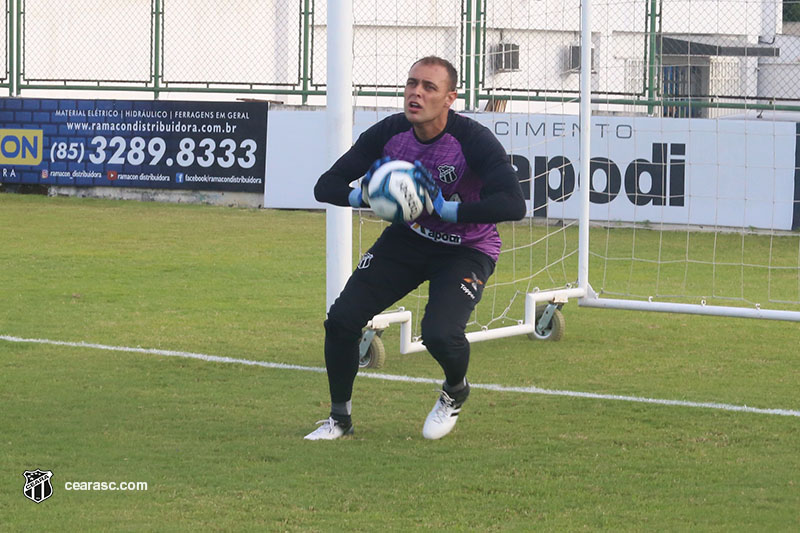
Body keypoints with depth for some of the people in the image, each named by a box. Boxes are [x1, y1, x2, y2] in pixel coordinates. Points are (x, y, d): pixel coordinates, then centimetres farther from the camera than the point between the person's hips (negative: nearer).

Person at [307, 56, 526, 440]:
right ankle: (339, 418, 13)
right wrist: (364, 196, -29)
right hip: (407, 237, 4)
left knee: (440, 335, -27)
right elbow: (325, 187, -7)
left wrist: (445, 208, -37)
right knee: (341, 319, -10)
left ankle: (455, 392, 11)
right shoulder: (388, 134, -13)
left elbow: (513, 205, -36)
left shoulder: (473, 140, -26)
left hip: (466, 248, -4)